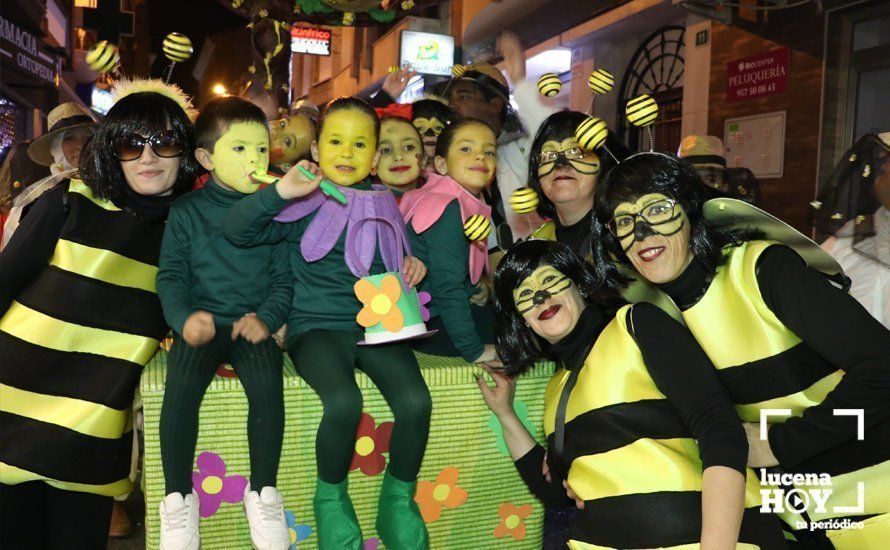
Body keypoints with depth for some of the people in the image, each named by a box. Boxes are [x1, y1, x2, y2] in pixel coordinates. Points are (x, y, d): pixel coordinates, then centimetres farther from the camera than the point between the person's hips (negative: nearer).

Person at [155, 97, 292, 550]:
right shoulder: (186, 212, 7)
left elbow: (284, 279, 7)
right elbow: (170, 276, 5)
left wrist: (265, 317, -11)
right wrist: (185, 317, -14)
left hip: (253, 324, 0)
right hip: (201, 323, 0)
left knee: (268, 385, -28)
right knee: (181, 388, -27)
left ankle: (262, 492, -10)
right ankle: (178, 497, -9)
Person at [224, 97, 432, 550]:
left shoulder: (385, 206, 13)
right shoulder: (305, 205, 1)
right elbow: (236, 230, -9)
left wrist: (413, 266, 5)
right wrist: (279, 192, -21)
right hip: (318, 326, -3)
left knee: (415, 402, -22)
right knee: (344, 402, -32)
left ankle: (398, 500, 4)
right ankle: (331, 499, -2)